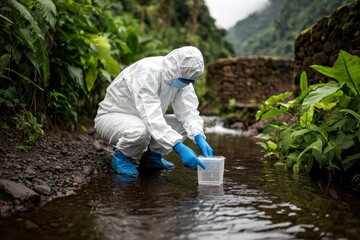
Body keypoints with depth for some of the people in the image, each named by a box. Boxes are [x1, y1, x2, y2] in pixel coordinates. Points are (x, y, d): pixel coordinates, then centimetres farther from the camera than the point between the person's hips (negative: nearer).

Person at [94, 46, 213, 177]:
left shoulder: (182, 77, -9)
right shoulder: (147, 73, -32)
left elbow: (188, 111, -14)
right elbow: (152, 118, -41)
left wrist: (199, 138, -32)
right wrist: (180, 148, -46)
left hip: (142, 119, 7)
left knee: (187, 123, -9)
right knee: (139, 131, -40)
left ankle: (152, 155, 4)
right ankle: (121, 156, -8)